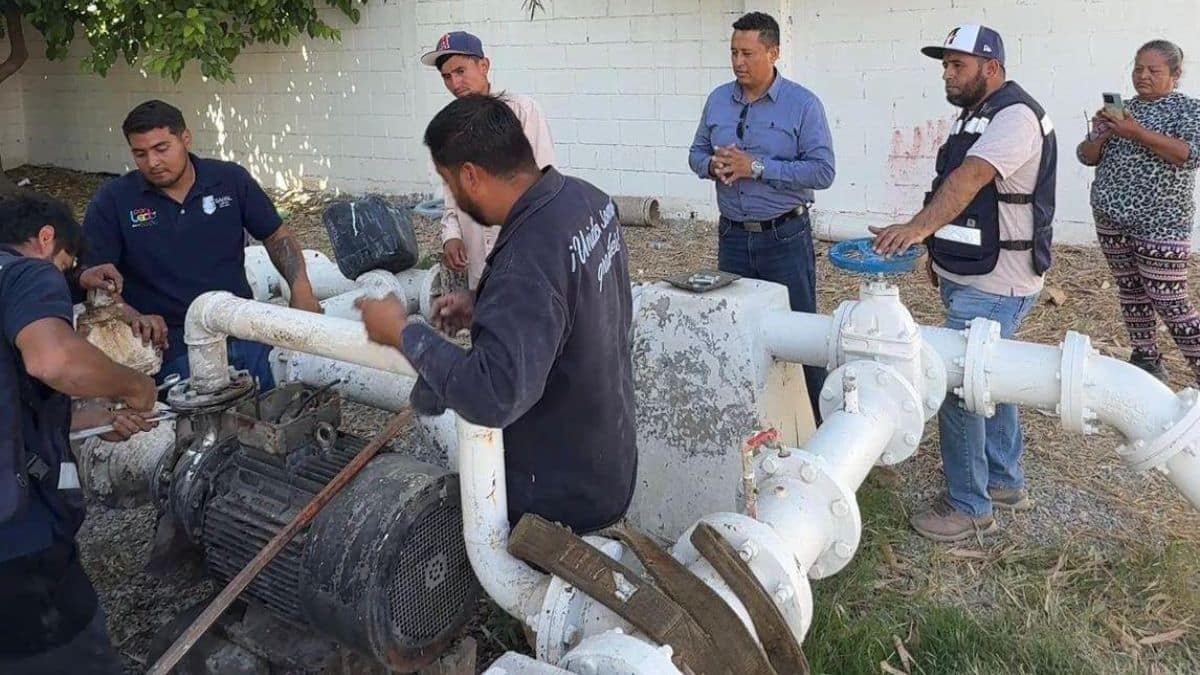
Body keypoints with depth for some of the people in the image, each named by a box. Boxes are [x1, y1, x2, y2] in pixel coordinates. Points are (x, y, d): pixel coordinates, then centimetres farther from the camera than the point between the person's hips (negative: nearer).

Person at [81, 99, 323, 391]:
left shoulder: (231, 180, 6)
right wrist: (134, 317, -20)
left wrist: (301, 290, -2)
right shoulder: (113, 201, 0)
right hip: (170, 343, -2)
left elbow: (277, 236, 15)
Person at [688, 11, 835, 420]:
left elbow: (822, 171, -15)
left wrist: (756, 167, -21)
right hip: (733, 235, 5)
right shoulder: (718, 100, 6)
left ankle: (815, 417, 17)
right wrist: (713, 165, -11)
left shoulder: (803, 104, -9)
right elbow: (697, 153, 14)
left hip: (785, 236, -5)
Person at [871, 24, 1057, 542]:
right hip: (973, 277, 11)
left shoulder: (1015, 116, -18)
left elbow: (969, 179, -35)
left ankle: (969, 507, 5)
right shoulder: (980, 115, 15)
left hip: (992, 286, -11)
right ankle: (1005, 482, 34)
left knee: (959, 388, -8)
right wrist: (940, 247, 21)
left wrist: (918, 228, -48)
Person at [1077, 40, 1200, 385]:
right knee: (1130, 290, 11)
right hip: (1111, 218, 6)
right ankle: (1146, 360, 23)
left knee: (1168, 299, -8)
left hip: (1161, 222, -5)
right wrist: (1102, 134, -11)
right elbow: (1087, 156, 10)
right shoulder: (1121, 109, 11)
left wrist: (1137, 132, -26)